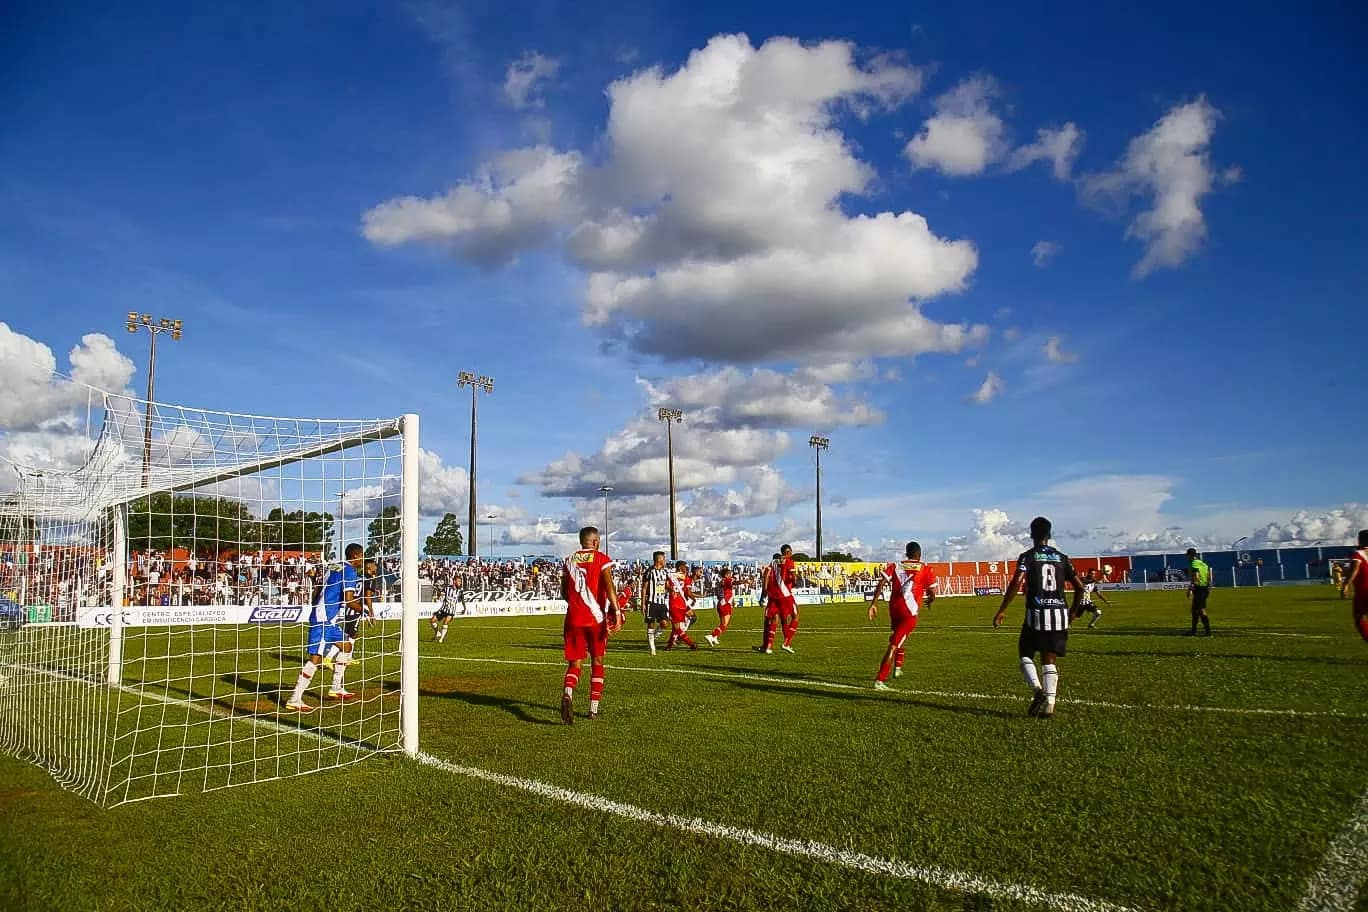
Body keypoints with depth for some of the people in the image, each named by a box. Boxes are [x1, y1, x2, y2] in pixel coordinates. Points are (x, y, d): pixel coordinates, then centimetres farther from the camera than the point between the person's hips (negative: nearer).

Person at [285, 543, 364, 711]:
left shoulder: (335, 569, 17)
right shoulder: (349, 571, -11)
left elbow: (317, 596, 20)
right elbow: (349, 600, -19)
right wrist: (363, 611, -3)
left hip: (330, 620, 10)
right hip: (324, 620, -10)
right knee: (316, 658, -11)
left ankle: (336, 688, 24)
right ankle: (294, 699, -11)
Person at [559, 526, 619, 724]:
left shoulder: (569, 561, 10)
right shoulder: (602, 559, -2)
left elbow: (564, 593, 15)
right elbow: (609, 585, -16)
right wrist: (616, 612, -18)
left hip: (574, 618, 2)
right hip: (596, 618, -2)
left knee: (575, 663, 5)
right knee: (597, 662, 14)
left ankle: (567, 694, -25)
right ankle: (594, 708, 16)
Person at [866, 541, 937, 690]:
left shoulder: (894, 566, 10)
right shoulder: (926, 570, 5)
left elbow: (880, 584, -3)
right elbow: (932, 595, 8)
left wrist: (874, 603, -4)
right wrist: (929, 602, 30)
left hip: (894, 608, 4)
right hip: (910, 612, -3)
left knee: (898, 637, 31)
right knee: (894, 645, -6)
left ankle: (897, 668, 36)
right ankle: (880, 680, -13)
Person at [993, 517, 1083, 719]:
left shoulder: (1027, 556, -2)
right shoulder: (1062, 557, 10)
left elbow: (1016, 583, -14)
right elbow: (1079, 587, 10)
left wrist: (1002, 610, -9)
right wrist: (1073, 610, 25)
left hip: (1037, 613, -3)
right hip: (1059, 613, 4)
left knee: (1025, 653, 13)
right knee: (1050, 660, 9)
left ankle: (1038, 690, -10)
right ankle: (1049, 705, 2)